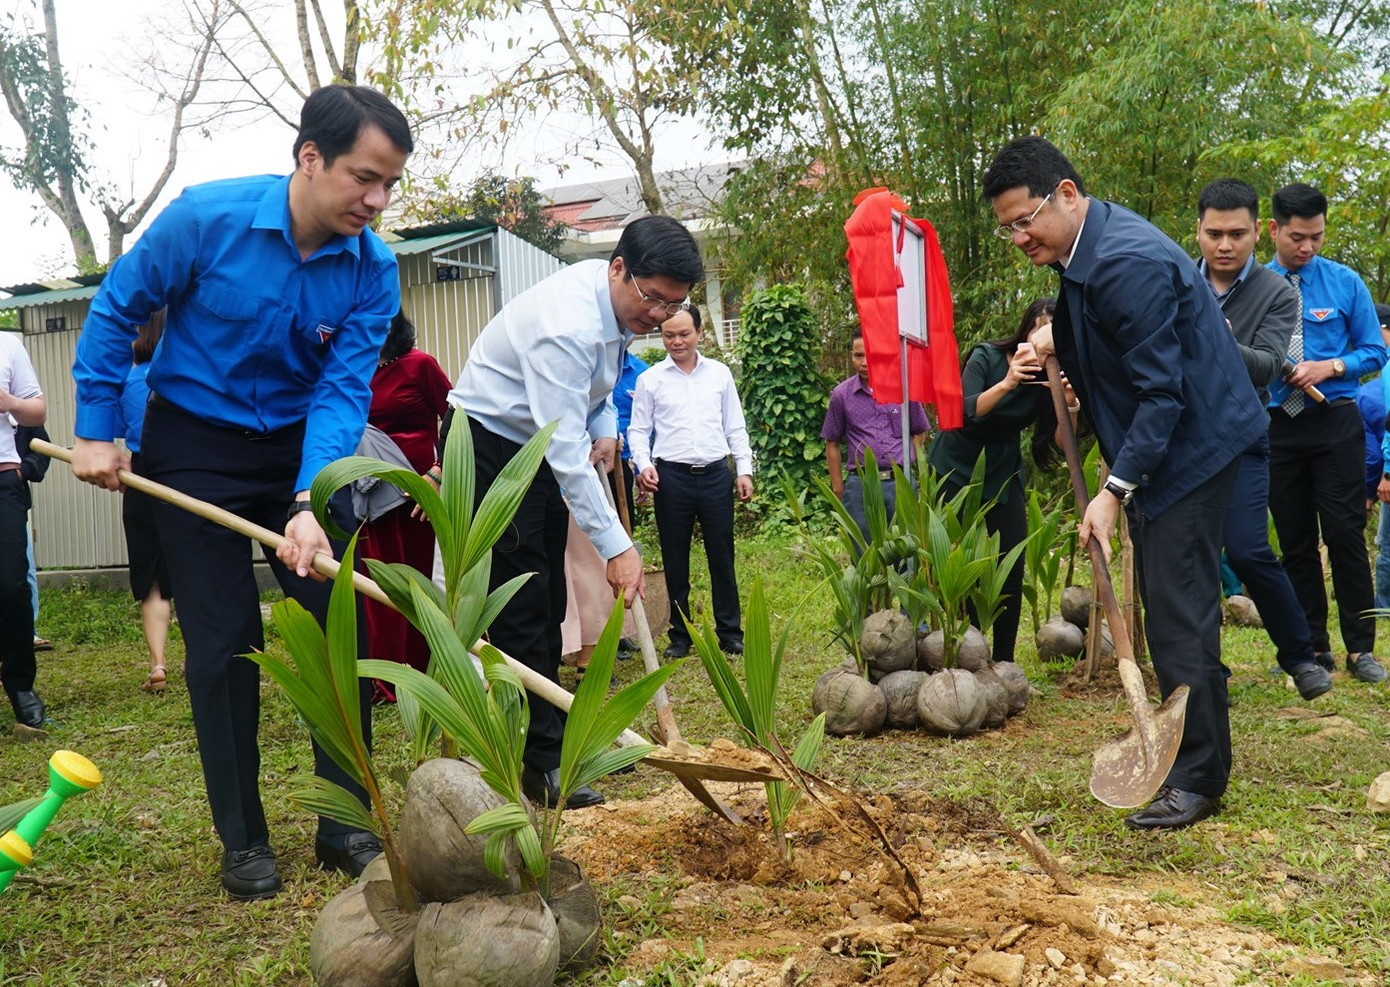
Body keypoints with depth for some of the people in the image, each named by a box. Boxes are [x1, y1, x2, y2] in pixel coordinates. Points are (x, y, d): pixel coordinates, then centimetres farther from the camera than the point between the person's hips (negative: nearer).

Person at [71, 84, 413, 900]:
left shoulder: (373, 269, -13)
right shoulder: (207, 218, -20)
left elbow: (343, 392, -18)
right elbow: (116, 312, -6)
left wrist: (309, 505, -31)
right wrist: (96, 430, -6)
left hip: (302, 449, 3)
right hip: (194, 449, -2)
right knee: (223, 644, -1)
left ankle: (345, 823, 13)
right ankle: (243, 840, 13)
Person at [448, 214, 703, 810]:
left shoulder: (622, 302, -3)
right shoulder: (568, 325, -32)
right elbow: (565, 450, -34)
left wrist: (606, 429, -3)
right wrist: (616, 547, -33)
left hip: (536, 446, 9)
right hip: (488, 443, -9)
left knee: (548, 602, 10)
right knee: (521, 603, -10)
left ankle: (550, 736, 19)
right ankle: (543, 766, -5)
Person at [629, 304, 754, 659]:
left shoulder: (719, 373, 9)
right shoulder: (650, 379, 5)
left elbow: (735, 426, 12)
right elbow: (638, 429, 7)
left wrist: (744, 470, 5)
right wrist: (643, 464, -9)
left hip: (716, 473, 1)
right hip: (672, 476, -1)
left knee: (722, 556, 5)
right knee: (675, 561, 6)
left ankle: (730, 631, 15)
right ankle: (680, 635, 16)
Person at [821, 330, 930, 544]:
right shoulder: (841, 395, 2)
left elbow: (919, 434, 14)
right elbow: (832, 444, 9)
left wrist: (905, 464, 3)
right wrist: (838, 489, 7)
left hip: (900, 483, 0)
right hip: (860, 485, 0)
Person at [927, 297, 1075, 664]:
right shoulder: (986, 357, -18)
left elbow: (1059, 442, -12)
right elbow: (965, 411, -33)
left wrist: (1070, 405, -31)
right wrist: (1006, 384, -48)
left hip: (1003, 473, 4)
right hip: (956, 469, -4)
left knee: (1013, 564, -5)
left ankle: (1003, 661, 5)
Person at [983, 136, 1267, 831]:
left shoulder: (1127, 264, -26)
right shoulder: (1084, 246, 5)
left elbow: (1162, 392, -26)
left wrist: (1115, 492, -28)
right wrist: (1058, 340, 4)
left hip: (1192, 444, -10)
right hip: (1153, 444, 10)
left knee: (1179, 610, -7)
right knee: (1165, 602, 16)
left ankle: (1198, 779, 2)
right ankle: (1184, 745, 29)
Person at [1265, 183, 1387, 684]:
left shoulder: (1345, 283, 1)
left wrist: (1329, 367, -14)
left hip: (1334, 422, -1)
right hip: (1277, 426, 1)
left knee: (1344, 534, -4)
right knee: (1295, 542, 7)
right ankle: (1313, 649, 17)